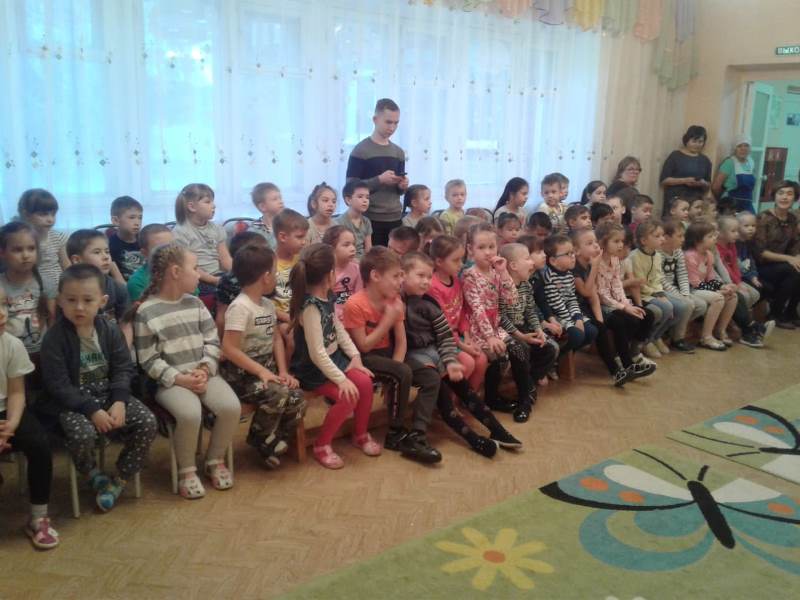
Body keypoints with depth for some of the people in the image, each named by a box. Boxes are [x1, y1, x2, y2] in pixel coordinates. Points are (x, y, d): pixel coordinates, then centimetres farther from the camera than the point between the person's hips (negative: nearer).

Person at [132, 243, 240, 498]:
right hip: (169, 381, -4)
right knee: (190, 413, -33)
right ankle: (186, 470, -6)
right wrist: (179, 378, -17)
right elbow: (148, 361, -7)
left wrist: (205, 370, -9)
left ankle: (215, 460, 4)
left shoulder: (195, 303, 11)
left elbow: (213, 342, 8)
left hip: (203, 375, 5)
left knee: (231, 407, -21)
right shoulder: (145, 312, -5)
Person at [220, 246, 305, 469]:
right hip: (241, 372, -8)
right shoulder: (240, 307, -18)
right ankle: (261, 441, -4)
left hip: (266, 368, 8)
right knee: (277, 394, -31)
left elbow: (276, 338, 12)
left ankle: (273, 444, 9)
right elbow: (229, 349, -22)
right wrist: (262, 371, -23)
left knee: (297, 400, -13)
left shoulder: (268, 305, 10)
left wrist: (283, 371, -2)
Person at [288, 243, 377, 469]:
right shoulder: (310, 307, -27)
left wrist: (355, 356, 0)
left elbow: (339, 329, 10)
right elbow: (317, 353, -28)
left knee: (365, 383, -6)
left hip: (334, 358, 8)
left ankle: (361, 434, 15)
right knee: (348, 396, -22)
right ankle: (322, 445, -3)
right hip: (311, 368, -8)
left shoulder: (327, 298, 1)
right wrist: (341, 379, -25)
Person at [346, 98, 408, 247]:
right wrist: (379, 180, -20)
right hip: (370, 218, -5)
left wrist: (402, 186, -3)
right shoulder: (361, 150, -4)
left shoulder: (399, 152, 14)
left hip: (395, 218, 5)